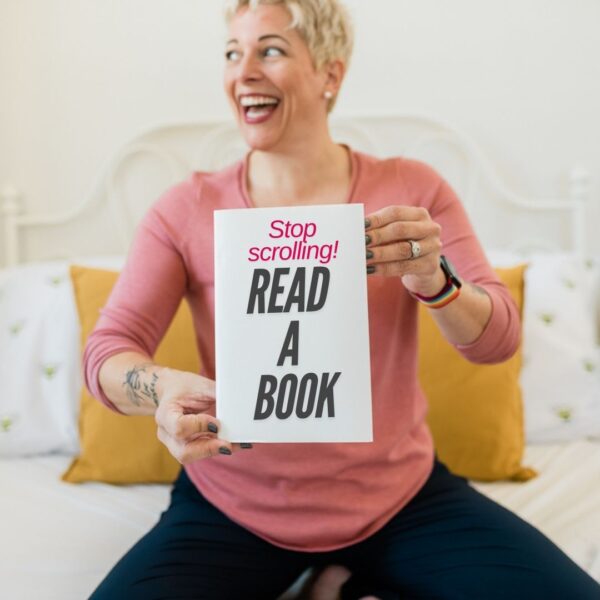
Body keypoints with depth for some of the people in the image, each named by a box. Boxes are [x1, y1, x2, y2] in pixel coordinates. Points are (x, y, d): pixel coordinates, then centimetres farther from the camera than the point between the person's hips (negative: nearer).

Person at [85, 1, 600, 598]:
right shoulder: (186, 209, -7)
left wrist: (432, 281, -30)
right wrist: (165, 387, -32)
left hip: (400, 497, 1)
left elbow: (497, 339, -7)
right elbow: (106, 350, -9)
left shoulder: (412, 190, -5)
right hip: (236, 510, 0)